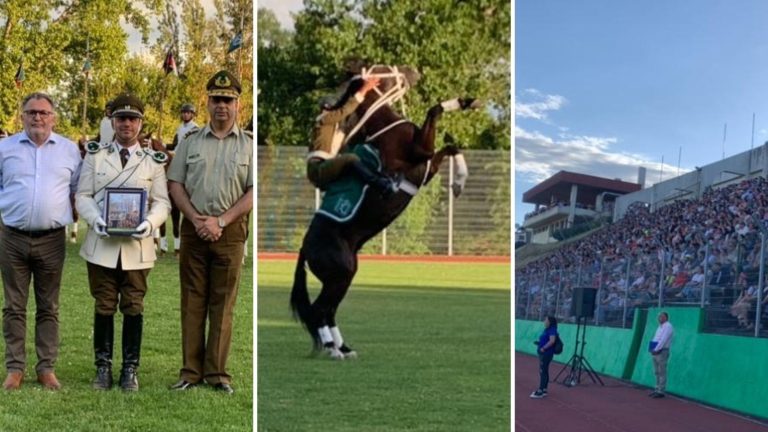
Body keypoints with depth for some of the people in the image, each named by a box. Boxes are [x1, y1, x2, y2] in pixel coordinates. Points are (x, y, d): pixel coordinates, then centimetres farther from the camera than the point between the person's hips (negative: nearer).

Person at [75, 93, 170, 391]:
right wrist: (96, 219, -14)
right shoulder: (95, 156, 9)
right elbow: (83, 196, 5)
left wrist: (150, 222, -16)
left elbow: (162, 202, 4)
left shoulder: (153, 161, 8)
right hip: (102, 244, 0)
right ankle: (103, 367, 13)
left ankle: (130, 369, 11)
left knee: (133, 307, 4)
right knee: (104, 306, 4)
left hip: (137, 245, 0)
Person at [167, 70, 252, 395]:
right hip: (193, 229, 2)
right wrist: (196, 219, -7)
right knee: (192, 301, 3)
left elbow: (254, 193, -2)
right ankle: (191, 371, 7)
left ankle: (217, 373, 6)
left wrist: (220, 222, -11)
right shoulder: (190, 142, 10)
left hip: (230, 231, -1)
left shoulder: (249, 145, 4)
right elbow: (175, 185, 7)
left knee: (223, 303, 1)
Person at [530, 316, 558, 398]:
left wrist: (543, 348, -24)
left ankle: (540, 392, -10)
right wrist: (538, 342, 9)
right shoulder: (547, 330, 16)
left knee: (542, 371, -10)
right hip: (544, 353, 11)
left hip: (547, 353, -11)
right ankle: (544, 390, 20)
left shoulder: (552, 330, -14)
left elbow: (552, 341, -26)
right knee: (544, 371, 14)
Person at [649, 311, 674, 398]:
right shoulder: (660, 327, 19)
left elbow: (663, 340, -18)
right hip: (656, 351, 9)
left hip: (662, 352, -9)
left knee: (662, 372, -7)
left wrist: (656, 349, -19)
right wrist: (652, 349, 6)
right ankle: (657, 389, 15)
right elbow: (655, 339, 20)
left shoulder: (668, 327, -10)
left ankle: (661, 391, -8)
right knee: (657, 372, 11)